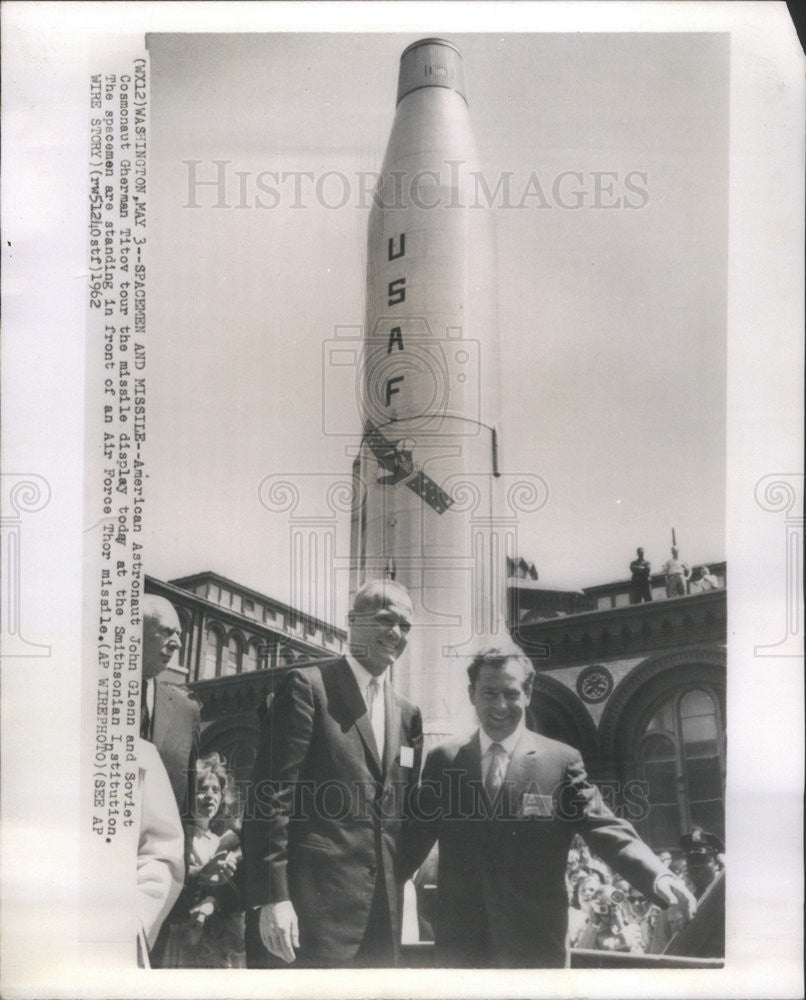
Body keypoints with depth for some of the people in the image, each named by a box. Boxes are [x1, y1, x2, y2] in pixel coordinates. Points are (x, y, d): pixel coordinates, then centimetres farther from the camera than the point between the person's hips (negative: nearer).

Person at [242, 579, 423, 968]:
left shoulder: (407, 714, 14)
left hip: (383, 910, 6)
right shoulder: (308, 686, -5)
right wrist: (272, 897, -15)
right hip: (316, 902, -6)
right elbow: (270, 797, -11)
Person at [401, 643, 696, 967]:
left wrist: (658, 876, -23)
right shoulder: (443, 760, 4)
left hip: (535, 942, -1)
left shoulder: (563, 761, -2)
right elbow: (416, 835, 7)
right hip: (460, 940, 2)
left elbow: (604, 828, -8)